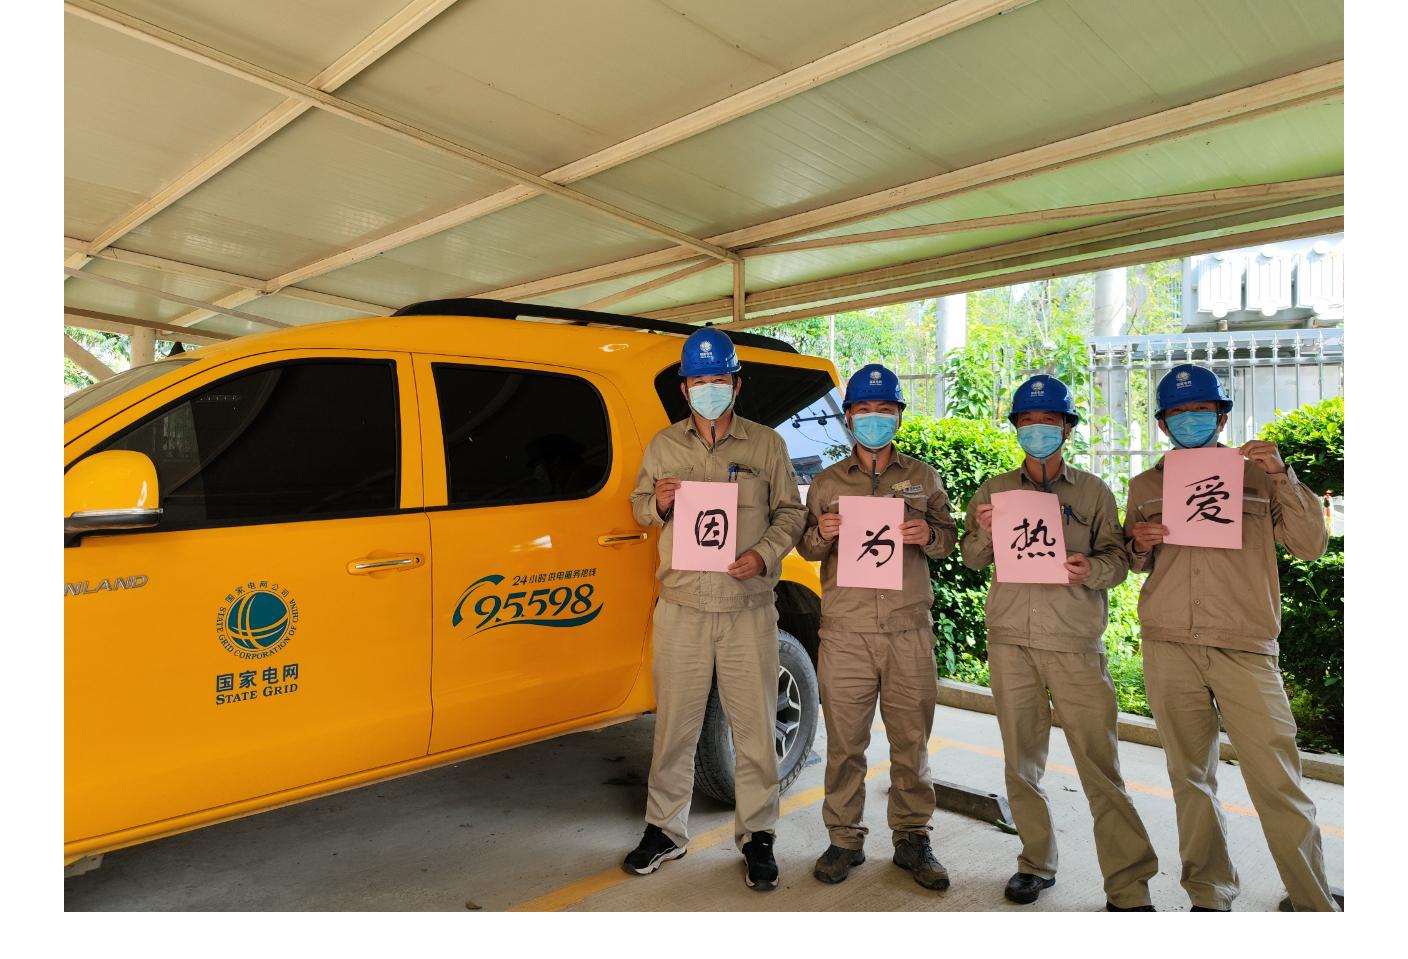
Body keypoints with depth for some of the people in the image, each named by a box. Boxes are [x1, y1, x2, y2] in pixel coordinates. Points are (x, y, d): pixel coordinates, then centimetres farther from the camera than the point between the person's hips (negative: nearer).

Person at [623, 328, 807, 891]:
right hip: (681, 607, 1)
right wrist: (657, 504, -9)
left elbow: (790, 513, 6)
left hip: (748, 608, -1)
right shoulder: (664, 445, 10)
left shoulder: (765, 444, 6)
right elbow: (638, 506, 15)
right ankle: (665, 831, 26)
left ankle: (757, 836, 22)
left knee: (754, 728, 5)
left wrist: (764, 554, -12)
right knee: (674, 727, 8)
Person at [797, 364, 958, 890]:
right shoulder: (826, 482, 11)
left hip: (909, 629, 0)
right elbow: (805, 548, 13)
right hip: (845, 633, 0)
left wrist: (929, 535, -9)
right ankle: (845, 839, 18)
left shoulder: (922, 477, 12)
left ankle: (912, 838, 22)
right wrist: (821, 535, -9)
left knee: (911, 742, 6)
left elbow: (950, 539, 13)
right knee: (844, 743, 3)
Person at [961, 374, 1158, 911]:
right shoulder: (995, 490, 13)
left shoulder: (1092, 491, 9)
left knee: (1099, 762, -5)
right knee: (1021, 759, 8)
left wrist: (1092, 569, -17)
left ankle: (1129, 890, 5)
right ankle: (1037, 863, 22)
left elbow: (1118, 559, 5)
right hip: (1010, 640, 2)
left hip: (1075, 642, -2)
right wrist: (984, 534, -10)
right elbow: (972, 560, 11)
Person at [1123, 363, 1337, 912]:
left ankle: (1316, 908, 9)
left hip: (1245, 647, -2)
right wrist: (1140, 546, -1)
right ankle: (1210, 898, 20)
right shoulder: (1145, 486, 14)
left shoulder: (1257, 475, 10)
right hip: (1170, 647, 2)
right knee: (1190, 777, 8)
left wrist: (1283, 478, -6)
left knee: (1278, 784, -6)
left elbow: (1311, 546, 3)